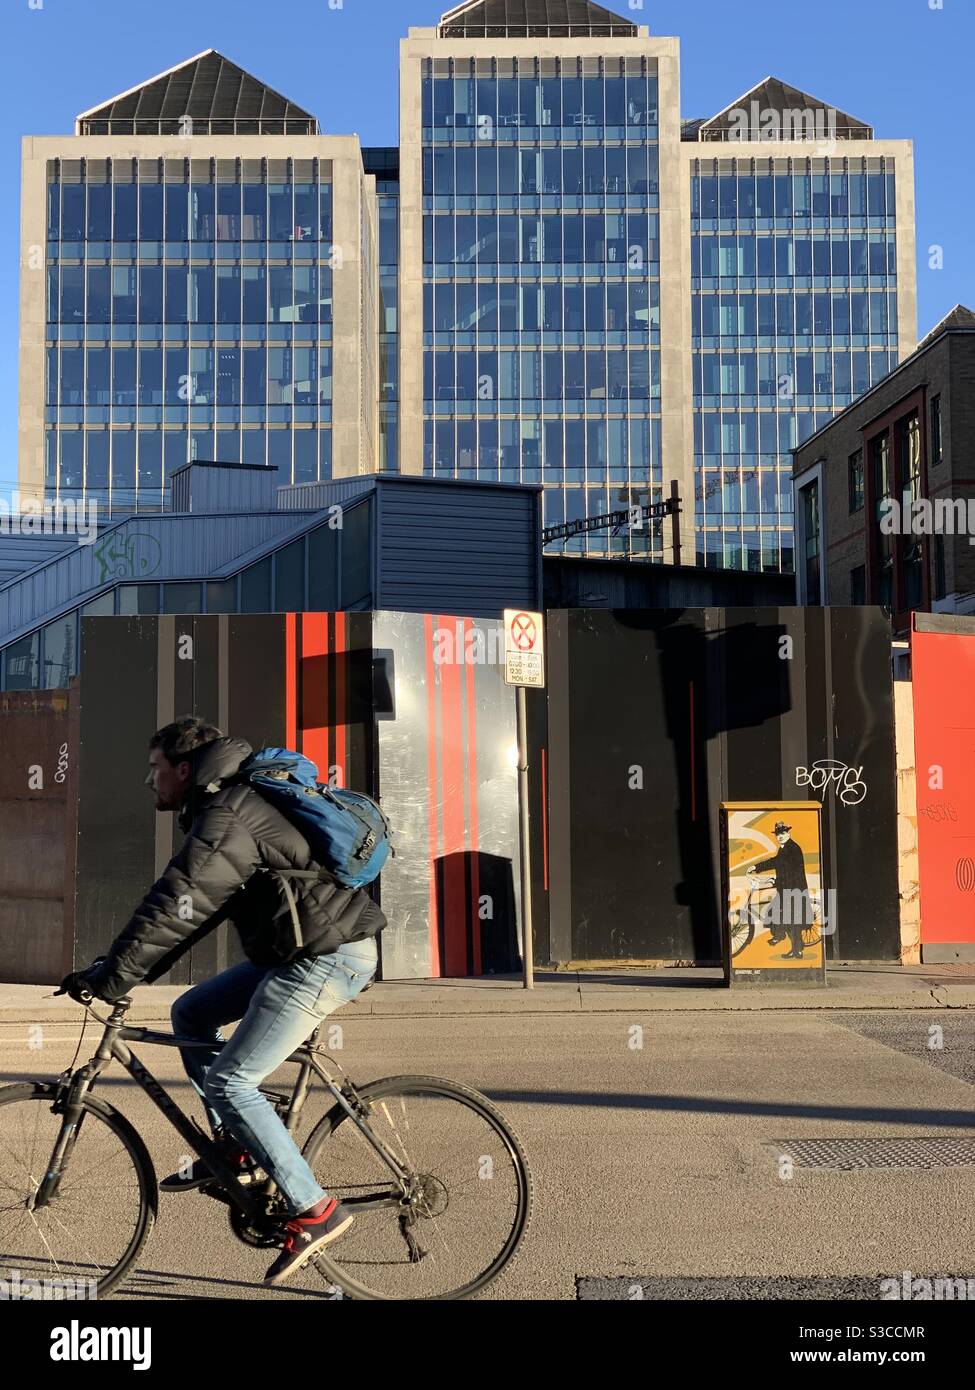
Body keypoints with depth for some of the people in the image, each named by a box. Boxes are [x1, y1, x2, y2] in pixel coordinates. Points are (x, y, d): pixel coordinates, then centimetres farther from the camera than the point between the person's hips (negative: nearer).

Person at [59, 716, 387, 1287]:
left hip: (327, 956, -10)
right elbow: (184, 911, 22)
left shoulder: (226, 821, -15)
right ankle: (237, 1149, 19)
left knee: (228, 1082, -10)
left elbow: (174, 910, -21)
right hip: (302, 949, 10)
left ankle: (315, 1212, -5)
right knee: (191, 1013, 15)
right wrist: (117, 968, 19)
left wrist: (109, 978, -15)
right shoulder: (234, 806, 18)